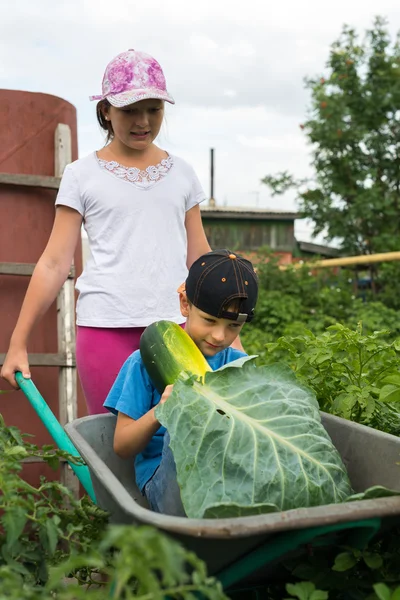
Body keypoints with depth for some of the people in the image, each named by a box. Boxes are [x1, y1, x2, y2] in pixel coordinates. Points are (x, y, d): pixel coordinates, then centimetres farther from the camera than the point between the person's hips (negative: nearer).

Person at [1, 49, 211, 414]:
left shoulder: (182, 174, 11)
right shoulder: (82, 175, 4)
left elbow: (201, 259, 15)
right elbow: (54, 264, 3)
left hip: (174, 326, 3)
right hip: (105, 328, -2)